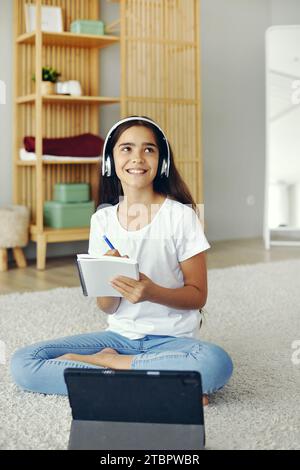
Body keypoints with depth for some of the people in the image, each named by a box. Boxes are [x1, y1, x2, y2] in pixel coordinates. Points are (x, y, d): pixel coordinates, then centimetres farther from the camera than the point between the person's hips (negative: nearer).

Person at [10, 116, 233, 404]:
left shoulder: (180, 216, -7)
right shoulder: (102, 220, 3)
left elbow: (198, 295, -5)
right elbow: (108, 308, 3)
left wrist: (152, 292, -24)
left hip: (171, 338, -3)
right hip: (120, 335, 3)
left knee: (216, 363, -37)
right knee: (22, 364, -15)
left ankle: (102, 361, -15)